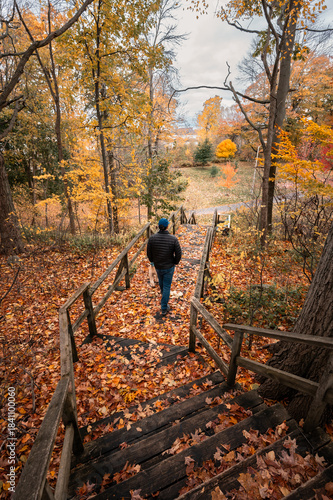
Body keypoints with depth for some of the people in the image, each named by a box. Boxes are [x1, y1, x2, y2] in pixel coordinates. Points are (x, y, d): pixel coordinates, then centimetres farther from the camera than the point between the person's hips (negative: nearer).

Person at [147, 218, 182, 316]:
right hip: (169, 266, -3)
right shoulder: (173, 239, -22)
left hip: (157, 265, 3)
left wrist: (152, 261, 15)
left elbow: (149, 253, -6)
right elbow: (178, 254, -15)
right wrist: (175, 262, 6)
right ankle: (164, 309, 19)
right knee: (167, 286, 11)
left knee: (161, 280, 33)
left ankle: (163, 293, 64)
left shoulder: (152, 238, -17)